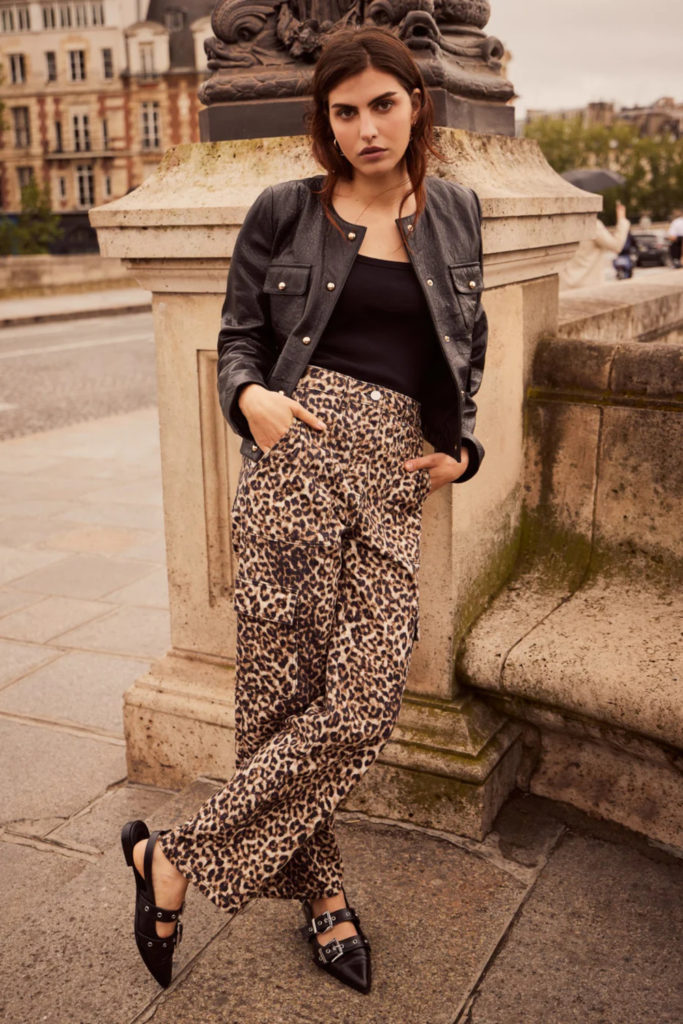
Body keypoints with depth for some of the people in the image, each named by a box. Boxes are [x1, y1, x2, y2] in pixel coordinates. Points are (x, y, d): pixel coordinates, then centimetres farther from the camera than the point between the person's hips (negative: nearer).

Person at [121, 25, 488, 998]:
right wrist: (252, 395, -11)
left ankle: (177, 857, 12)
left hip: (395, 476, 3)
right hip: (297, 453, -2)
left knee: (365, 704, -7)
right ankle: (322, 893, 18)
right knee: (283, 690, -4)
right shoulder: (285, 213, 8)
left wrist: (461, 447, 12)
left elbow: (470, 347, 25)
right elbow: (239, 338, 11)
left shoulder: (456, 213, 16)